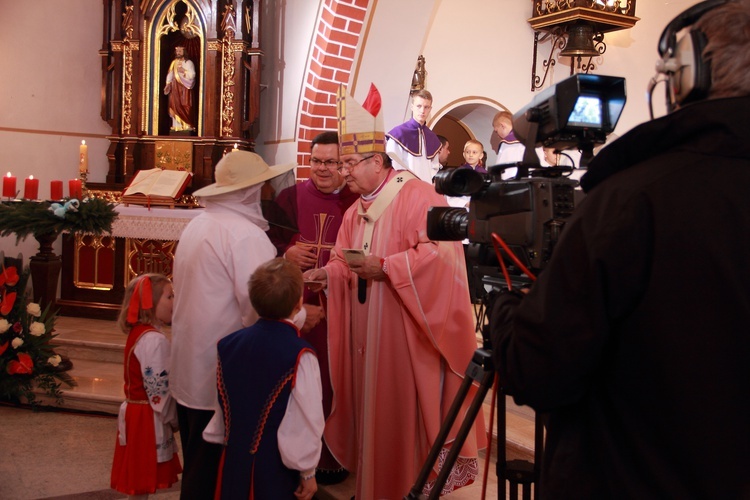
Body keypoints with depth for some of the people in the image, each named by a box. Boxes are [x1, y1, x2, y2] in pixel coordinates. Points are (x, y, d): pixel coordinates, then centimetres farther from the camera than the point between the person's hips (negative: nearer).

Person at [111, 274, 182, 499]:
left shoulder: (139, 333, 10)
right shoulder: (154, 340, -21)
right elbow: (158, 389, -22)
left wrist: (169, 419, 14)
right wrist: (174, 419, -9)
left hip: (136, 412, 9)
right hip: (147, 419, -9)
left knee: (139, 482, 18)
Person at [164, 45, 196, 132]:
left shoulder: (188, 62, -1)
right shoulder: (174, 62, 14)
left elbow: (192, 75, -10)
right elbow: (170, 74, 10)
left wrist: (184, 71, -20)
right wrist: (168, 84, -3)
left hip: (185, 87, -5)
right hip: (175, 87, 5)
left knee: (185, 106, -9)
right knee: (175, 106, 2)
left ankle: (187, 125, -7)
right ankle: (177, 125, 4)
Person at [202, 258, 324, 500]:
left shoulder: (228, 344, -1)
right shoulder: (299, 355, -19)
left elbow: (223, 405, 8)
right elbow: (307, 420, -16)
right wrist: (308, 472, -5)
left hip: (234, 461, 5)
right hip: (277, 470, -5)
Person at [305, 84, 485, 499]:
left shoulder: (417, 197, -14)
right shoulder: (355, 211, 14)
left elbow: (440, 253, -25)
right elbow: (346, 261, 15)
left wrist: (385, 267, -27)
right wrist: (327, 274, -6)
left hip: (405, 331, -8)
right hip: (366, 332, 8)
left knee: (404, 410, 1)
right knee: (371, 405, 14)